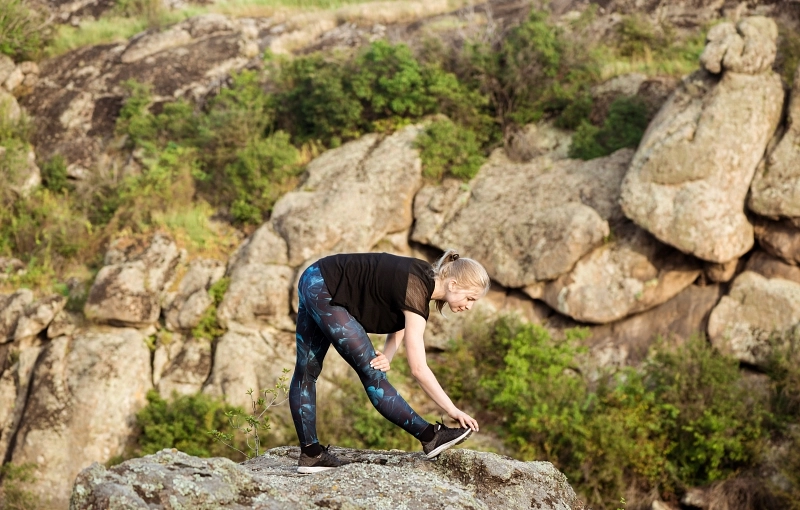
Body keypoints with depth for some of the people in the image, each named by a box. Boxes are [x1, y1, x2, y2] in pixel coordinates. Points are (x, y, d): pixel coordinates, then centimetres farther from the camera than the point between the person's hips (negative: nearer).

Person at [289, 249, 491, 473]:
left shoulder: (426, 278, 1)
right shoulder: (415, 291, -24)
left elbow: (397, 324, 4)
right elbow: (418, 369, -25)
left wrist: (387, 356, -16)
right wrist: (453, 411, -22)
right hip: (325, 292, -10)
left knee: (306, 372, 12)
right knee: (371, 373, -5)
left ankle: (310, 454, 18)